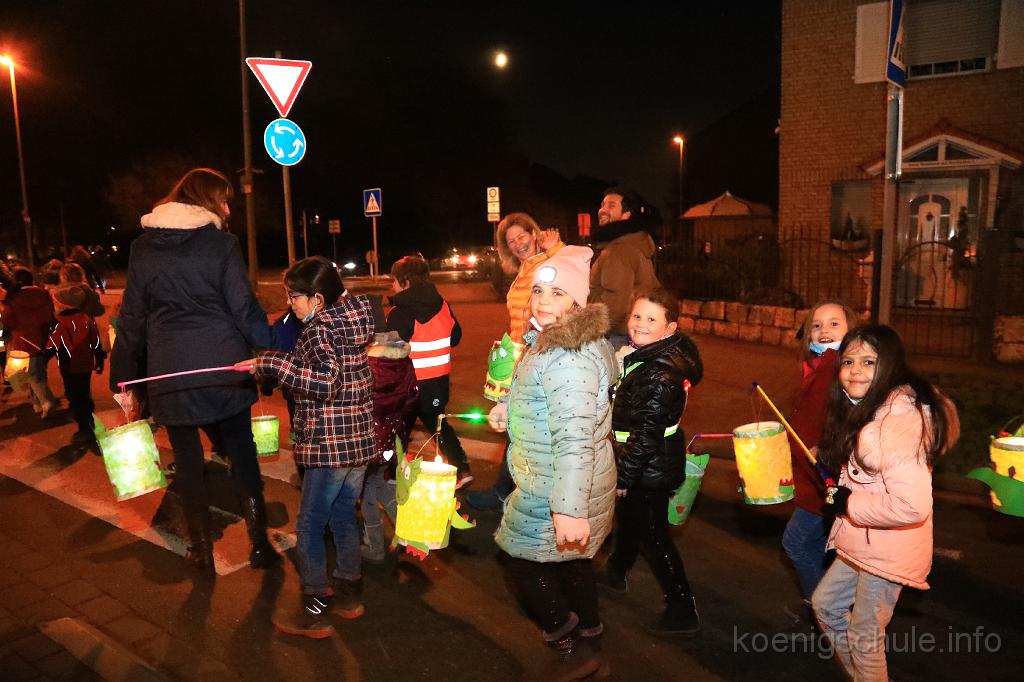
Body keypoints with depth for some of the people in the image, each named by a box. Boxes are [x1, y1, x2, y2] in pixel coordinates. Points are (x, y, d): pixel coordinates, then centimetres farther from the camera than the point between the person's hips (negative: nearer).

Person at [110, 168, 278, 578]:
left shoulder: (143, 247, 6)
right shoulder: (221, 242, -4)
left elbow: (132, 318, 8)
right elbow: (244, 308, -8)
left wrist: (125, 382, 12)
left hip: (169, 374, 2)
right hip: (224, 367, -2)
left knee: (188, 463, 13)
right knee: (242, 454, 12)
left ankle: (203, 553, 21)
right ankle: (260, 545, 17)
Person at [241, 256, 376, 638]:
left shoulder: (319, 330, -16)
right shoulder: (354, 320, 9)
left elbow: (325, 382, -31)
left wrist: (271, 363, -31)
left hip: (329, 444, -9)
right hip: (359, 438, 9)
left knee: (309, 525, 3)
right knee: (343, 516, 20)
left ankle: (315, 612, 13)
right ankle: (348, 592, 31)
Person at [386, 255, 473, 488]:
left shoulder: (400, 313, -19)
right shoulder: (443, 305, 0)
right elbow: (455, 337, 10)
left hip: (410, 383, -6)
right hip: (439, 379, 6)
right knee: (437, 424, 21)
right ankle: (462, 469, 13)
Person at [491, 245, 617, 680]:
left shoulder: (568, 358, -28)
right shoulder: (550, 341, 6)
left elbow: (574, 438, -33)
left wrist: (569, 508, -35)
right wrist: (507, 409, 4)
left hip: (558, 487, -10)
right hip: (557, 480, 10)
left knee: (520, 554, 7)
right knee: (571, 557, 23)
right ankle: (587, 637, 42)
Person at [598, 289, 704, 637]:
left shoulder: (660, 375, -29)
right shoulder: (642, 355, 1)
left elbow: (647, 435, -27)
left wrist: (623, 476, -19)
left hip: (651, 469, -10)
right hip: (650, 464, 10)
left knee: (652, 534, 5)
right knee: (628, 517, 28)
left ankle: (683, 611, 21)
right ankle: (616, 572, 53)